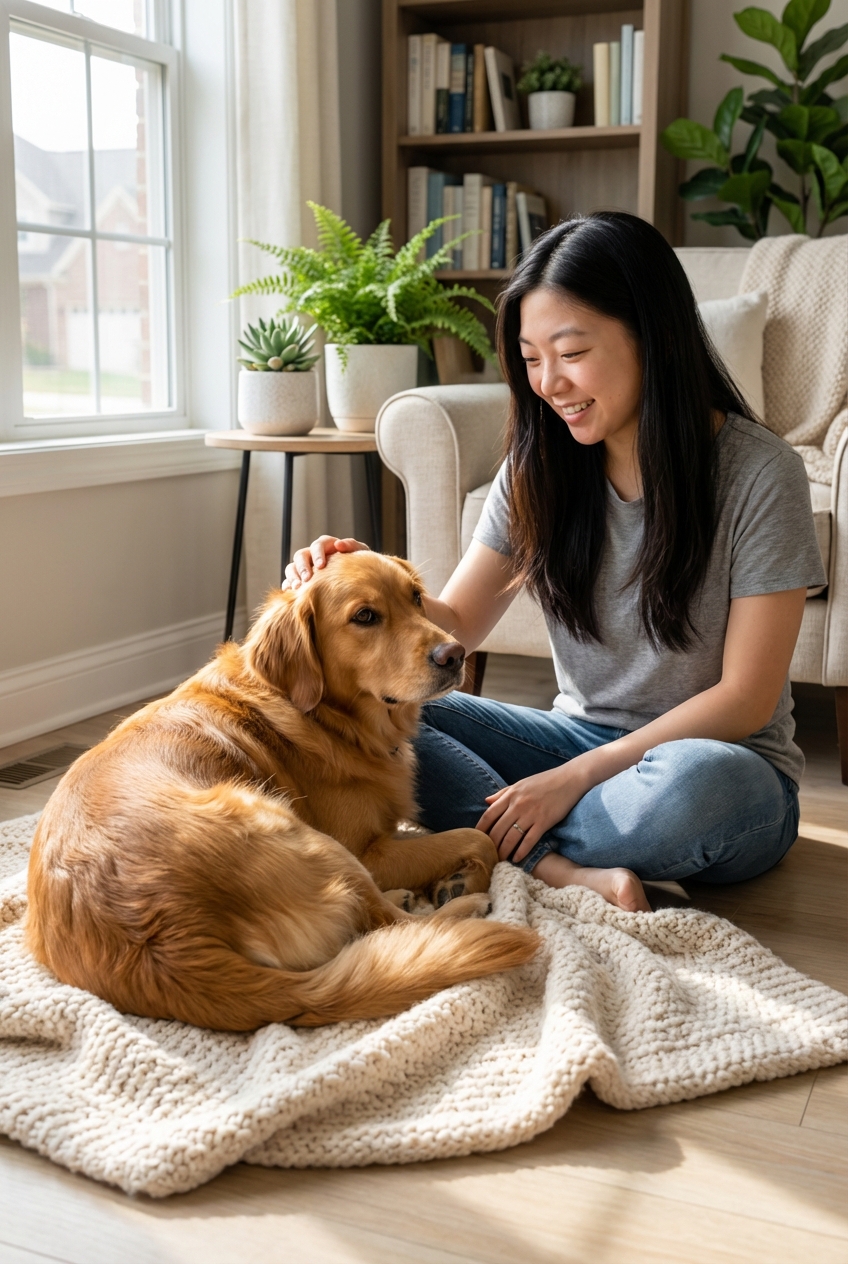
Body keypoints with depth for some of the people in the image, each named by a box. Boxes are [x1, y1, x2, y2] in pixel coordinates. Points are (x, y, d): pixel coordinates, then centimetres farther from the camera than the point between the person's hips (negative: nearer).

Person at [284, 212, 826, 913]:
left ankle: (504, 852, -18)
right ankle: (564, 871, -28)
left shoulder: (758, 472, -14)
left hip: (723, 761, -4)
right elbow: (459, 623, 4)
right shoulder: (538, 467, 1)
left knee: (697, 780, -41)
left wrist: (573, 776, -20)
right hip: (579, 739, 5)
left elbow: (744, 699, -15)